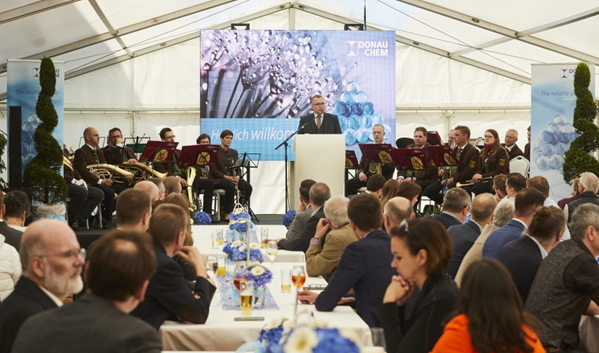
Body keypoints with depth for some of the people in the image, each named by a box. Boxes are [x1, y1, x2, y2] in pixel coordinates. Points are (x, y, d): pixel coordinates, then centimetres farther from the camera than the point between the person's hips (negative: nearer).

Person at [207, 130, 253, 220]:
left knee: (248, 187, -22)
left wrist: (237, 176, -10)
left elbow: (237, 168, 14)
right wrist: (226, 177, -21)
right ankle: (226, 214, -30)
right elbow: (213, 170, -10)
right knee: (230, 186, -38)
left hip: (232, 178, 6)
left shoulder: (234, 152, 17)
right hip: (217, 179, -6)